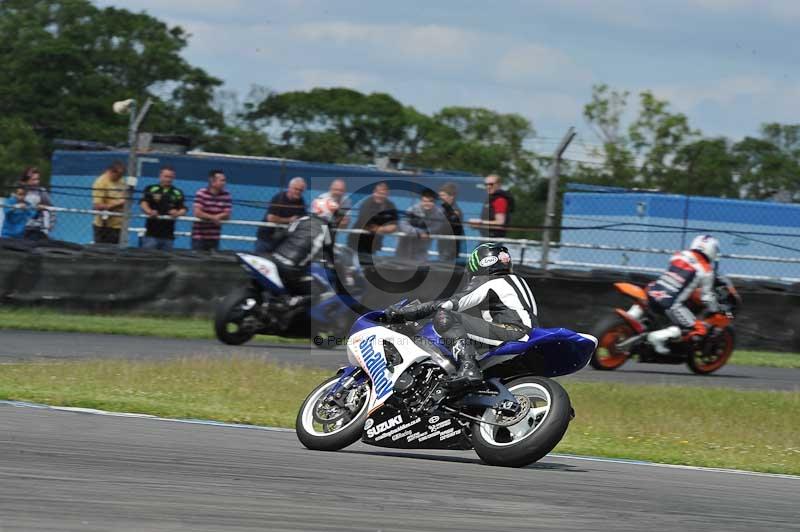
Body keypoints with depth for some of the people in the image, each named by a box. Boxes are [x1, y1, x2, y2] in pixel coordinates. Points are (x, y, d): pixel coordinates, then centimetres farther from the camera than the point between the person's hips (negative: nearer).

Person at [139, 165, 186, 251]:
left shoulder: (177, 193, 10)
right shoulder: (151, 190, 4)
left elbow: (183, 209, 5)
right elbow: (143, 203, -8)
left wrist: (177, 213, -19)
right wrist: (149, 211, -31)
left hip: (168, 235, 2)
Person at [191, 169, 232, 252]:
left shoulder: (226, 195, 1)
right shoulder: (201, 194, -9)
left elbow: (227, 215, -2)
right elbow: (197, 213, -17)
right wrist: (213, 218, -13)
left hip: (214, 238, 4)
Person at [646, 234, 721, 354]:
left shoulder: (679, 255, 14)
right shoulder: (706, 271, -2)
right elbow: (707, 296, 3)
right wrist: (717, 311, 18)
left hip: (653, 292, 6)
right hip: (671, 304, -6)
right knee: (699, 329, -2)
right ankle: (659, 336, -17)